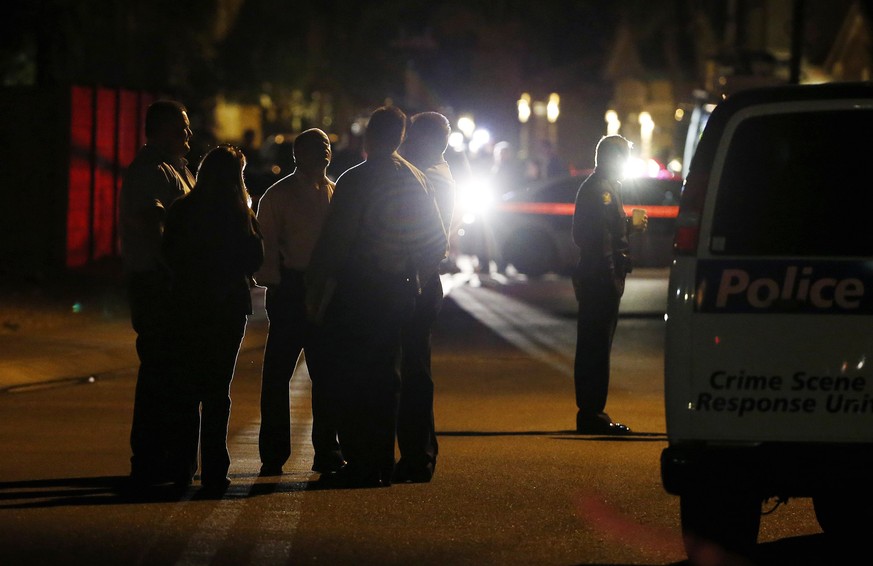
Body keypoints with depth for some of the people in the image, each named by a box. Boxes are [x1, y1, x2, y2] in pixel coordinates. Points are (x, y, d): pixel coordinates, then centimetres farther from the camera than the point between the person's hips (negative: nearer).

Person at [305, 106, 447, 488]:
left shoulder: (354, 182, -14)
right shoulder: (415, 180, 7)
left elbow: (333, 242, -15)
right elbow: (437, 244, 9)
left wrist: (314, 290, -7)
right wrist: (413, 279, 18)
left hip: (353, 294, -6)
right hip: (396, 293, 7)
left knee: (349, 380, -2)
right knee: (383, 377, 13)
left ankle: (359, 466, -6)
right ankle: (382, 466, 15)